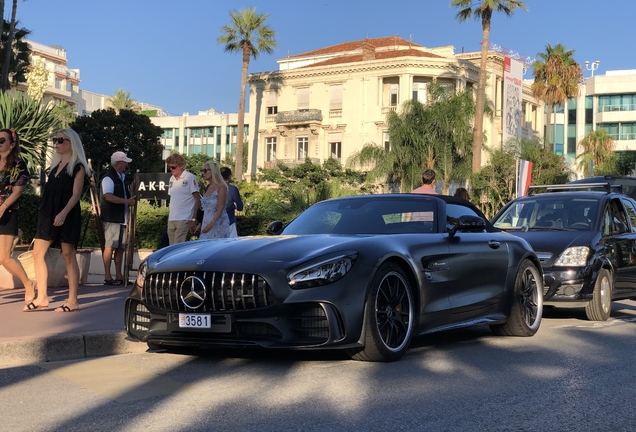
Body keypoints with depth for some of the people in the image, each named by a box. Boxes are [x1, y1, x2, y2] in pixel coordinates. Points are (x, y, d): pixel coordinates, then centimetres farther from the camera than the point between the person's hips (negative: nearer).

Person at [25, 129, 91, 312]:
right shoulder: (56, 164, 18)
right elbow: (50, 192, 19)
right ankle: (42, 297, 7)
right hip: (48, 214, 8)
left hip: (67, 215, -8)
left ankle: (73, 301, 1)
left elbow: (76, 194, -13)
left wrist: (63, 213, -26)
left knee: (68, 256, -4)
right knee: (38, 253, 2)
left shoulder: (78, 167, -4)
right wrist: (45, 213, 15)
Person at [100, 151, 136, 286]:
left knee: (121, 247, 9)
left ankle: (118, 276, 15)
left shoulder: (122, 178, 17)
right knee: (110, 246, -6)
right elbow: (108, 196, -26)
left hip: (122, 218, 9)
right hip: (112, 218, -9)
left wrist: (131, 199, 12)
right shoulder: (109, 178, -11)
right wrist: (127, 201, -23)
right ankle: (107, 277, -4)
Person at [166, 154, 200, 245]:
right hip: (171, 220, 7)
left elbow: (198, 200, -6)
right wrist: (168, 217, 16)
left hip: (183, 219, -7)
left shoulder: (190, 178, -4)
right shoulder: (172, 179, 16)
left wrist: (194, 219, -11)